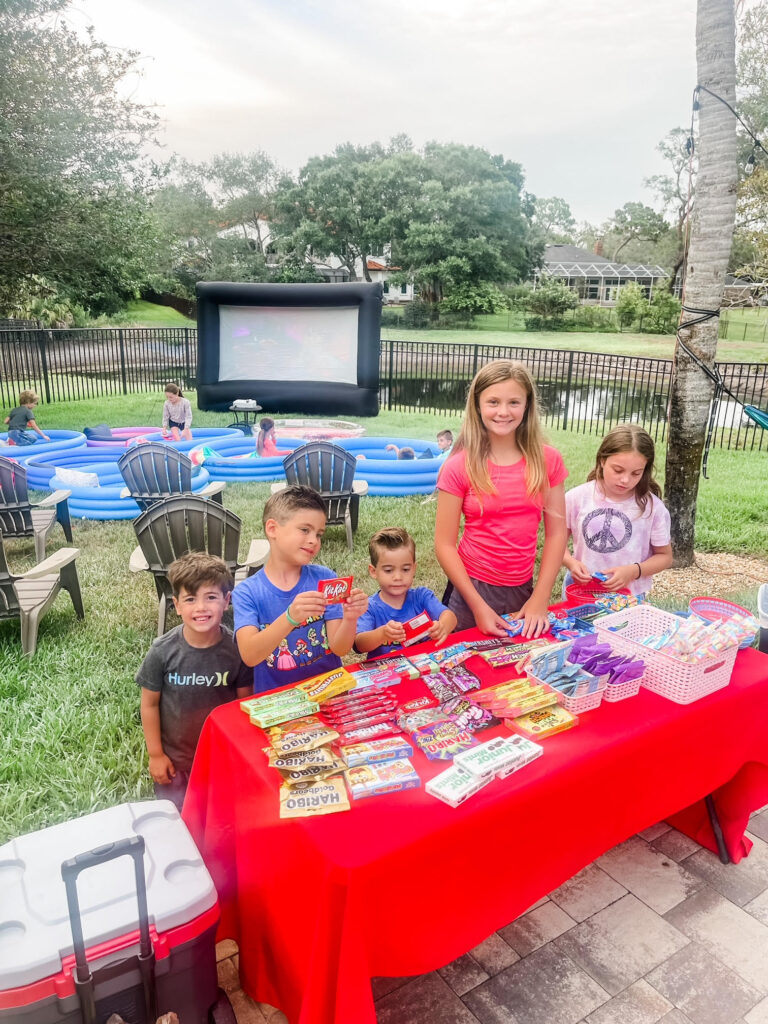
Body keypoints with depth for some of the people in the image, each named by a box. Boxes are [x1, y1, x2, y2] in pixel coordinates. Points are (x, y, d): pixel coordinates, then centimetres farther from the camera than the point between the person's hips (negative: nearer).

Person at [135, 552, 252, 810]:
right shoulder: (163, 651, -22)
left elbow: (245, 700, -8)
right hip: (175, 756, 0)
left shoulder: (236, 648, -20)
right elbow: (150, 704, -9)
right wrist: (155, 754, -3)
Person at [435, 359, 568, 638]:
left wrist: (540, 599, -5)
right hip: (472, 591, -2)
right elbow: (445, 544, -10)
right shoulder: (459, 466, -11)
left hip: (523, 591, 3)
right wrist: (478, 606, -13)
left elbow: (555, 533, -1)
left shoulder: (548, 461, -4)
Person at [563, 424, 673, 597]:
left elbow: (664, 556, 4)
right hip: (579, 591, 1)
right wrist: (570, 562, -13)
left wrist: (634, 571, -14)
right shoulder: (577, 498, -5)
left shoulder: (652, 506, -6)